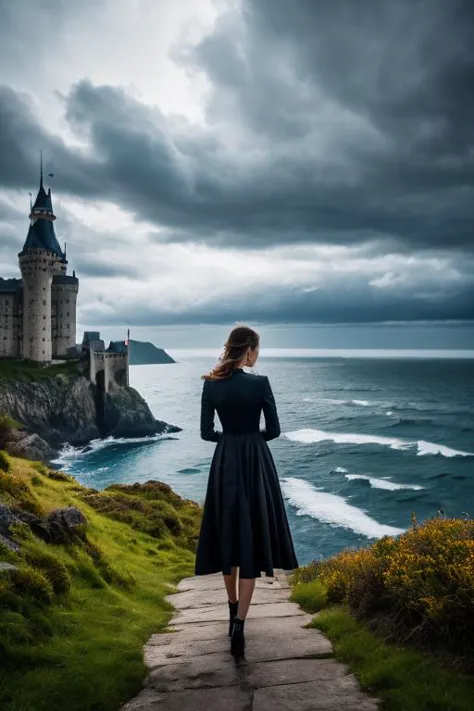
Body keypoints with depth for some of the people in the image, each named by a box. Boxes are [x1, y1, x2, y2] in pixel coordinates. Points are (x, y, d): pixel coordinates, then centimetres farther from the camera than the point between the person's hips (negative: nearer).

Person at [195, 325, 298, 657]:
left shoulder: (211, 384, -2)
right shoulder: (260, 383, -12)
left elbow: (206, 432, 2)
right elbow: (274, 430, -5)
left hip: (224, 463, 4)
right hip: (255, 463, -3)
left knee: (228, 535, 17)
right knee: (251, 539, 1)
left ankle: (234, 611, 31)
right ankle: (239, 625, -7)